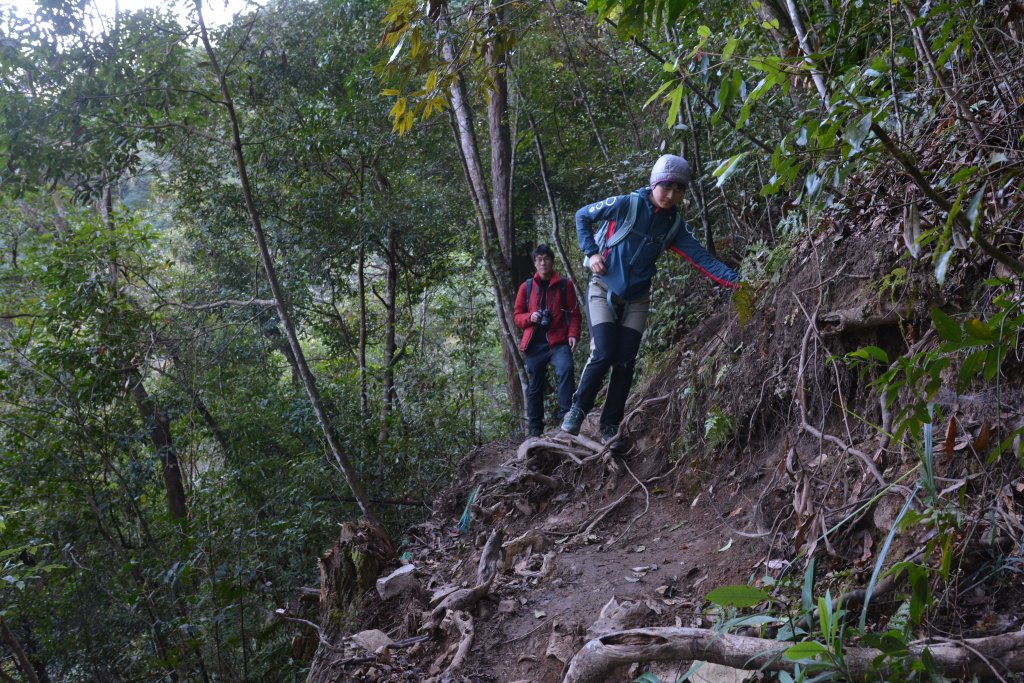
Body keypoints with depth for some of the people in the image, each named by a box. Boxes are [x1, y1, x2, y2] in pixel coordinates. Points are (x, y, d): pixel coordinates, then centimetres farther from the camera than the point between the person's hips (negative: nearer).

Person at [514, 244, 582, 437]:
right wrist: (530, 317, -8)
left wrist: (573, 334, -11)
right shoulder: (526, 287, 11)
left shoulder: (565, 285, 7)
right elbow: (517, 316, 14)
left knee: (566, 369, -30)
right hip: (535, 344, 2)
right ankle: (535, 429, 17)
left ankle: (565, 415, -27)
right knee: (535, 387, 6)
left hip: (558, 342, -2)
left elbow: (574, 314, 5)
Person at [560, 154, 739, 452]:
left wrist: (736, 280, -23)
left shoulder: (674, 225, -4)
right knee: (603, 355, -16)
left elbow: (702, 257, -12)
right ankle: (578, 408, 6)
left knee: (625, 363, -2)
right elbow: (583, 216, -3)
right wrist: (591, 252, -11)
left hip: (637, 299, 4)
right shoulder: (626, 205, -15)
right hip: (604, 290, -3)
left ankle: (610, 427, 10)